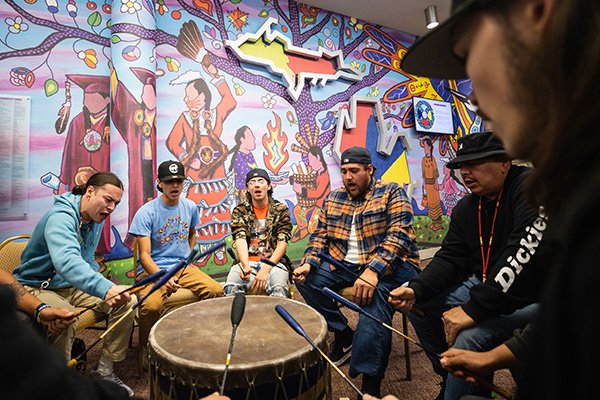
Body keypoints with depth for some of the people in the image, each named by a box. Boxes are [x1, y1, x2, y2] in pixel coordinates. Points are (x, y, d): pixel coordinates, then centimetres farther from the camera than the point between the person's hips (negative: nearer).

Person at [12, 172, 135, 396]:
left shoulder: (96, 219, 2)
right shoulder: (60, 217, -27)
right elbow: (66, 261, -47)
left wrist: (106, 289, -2)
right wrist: (105, 288, -61)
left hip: (72, 286, 8)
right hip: (37, 287, -7)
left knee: (126, 302, -10)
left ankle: (104, 372, 2)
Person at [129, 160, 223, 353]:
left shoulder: (190, 207, 5)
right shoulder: (146, 212, -10)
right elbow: (144, 255, -14)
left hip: (184, 266, 4)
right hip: (153, 270, -4)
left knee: (216, 291, -21)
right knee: (151, 306, -34)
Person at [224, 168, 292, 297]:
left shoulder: (281, 209, 6)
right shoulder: (240, 211, 10)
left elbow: (282, 243, -3)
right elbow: (240, 239, -5)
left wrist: (266, 269, -17)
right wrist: (245, 266, -24)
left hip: (274, 261, -1)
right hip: (247, 261, 1)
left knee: (279, 290, -33)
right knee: (231, 288, -29)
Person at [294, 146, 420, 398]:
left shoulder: (392, 192, -4)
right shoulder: (333, 199, 13)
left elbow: (399, 235, -17)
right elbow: (320, 235, 11)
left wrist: (374, 271, -31)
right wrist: (308, 263, -9)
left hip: (388, 264, -6)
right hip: (345, 264, 6)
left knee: (374, 294, -35)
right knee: (305, 279, -9)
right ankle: (344, 336, 7)